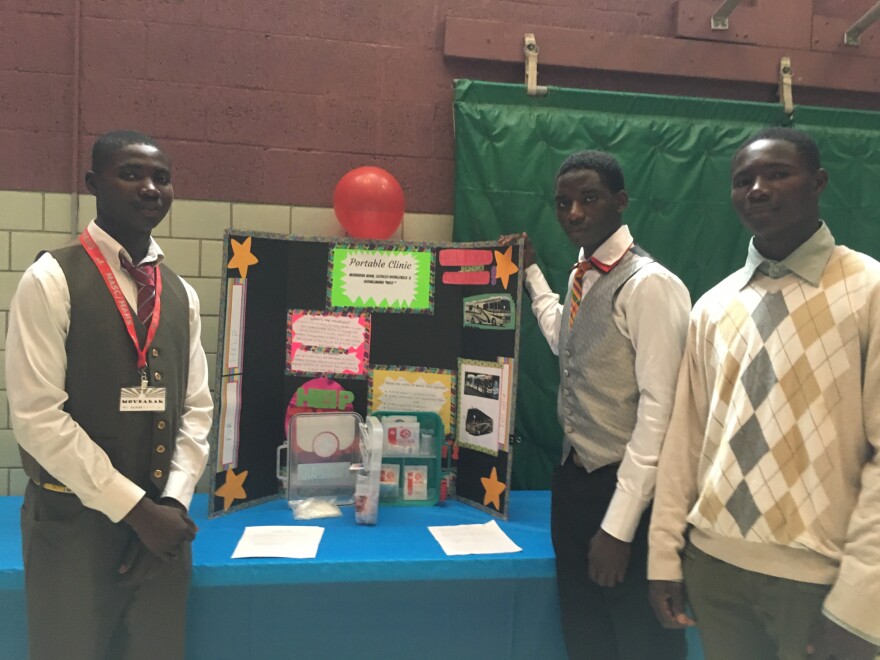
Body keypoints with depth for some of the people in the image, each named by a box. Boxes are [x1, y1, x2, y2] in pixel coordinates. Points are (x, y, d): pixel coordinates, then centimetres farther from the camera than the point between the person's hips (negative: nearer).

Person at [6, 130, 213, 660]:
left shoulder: (181, 294, 7)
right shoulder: (51, 281, -8)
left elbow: (196, 409, 7)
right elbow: (37, 416, -14)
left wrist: (173, 503, -5)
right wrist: (134, 507, -15)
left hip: (161, 521, 5)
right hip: (73, 522, -4)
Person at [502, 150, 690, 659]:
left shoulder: (650, 285, -18)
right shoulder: (581, 277, 7)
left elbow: (659, 409, -21)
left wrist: (619, 524, -20)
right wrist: (531, 271, 27)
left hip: (625, 492, -8)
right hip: (574, 479, 8)